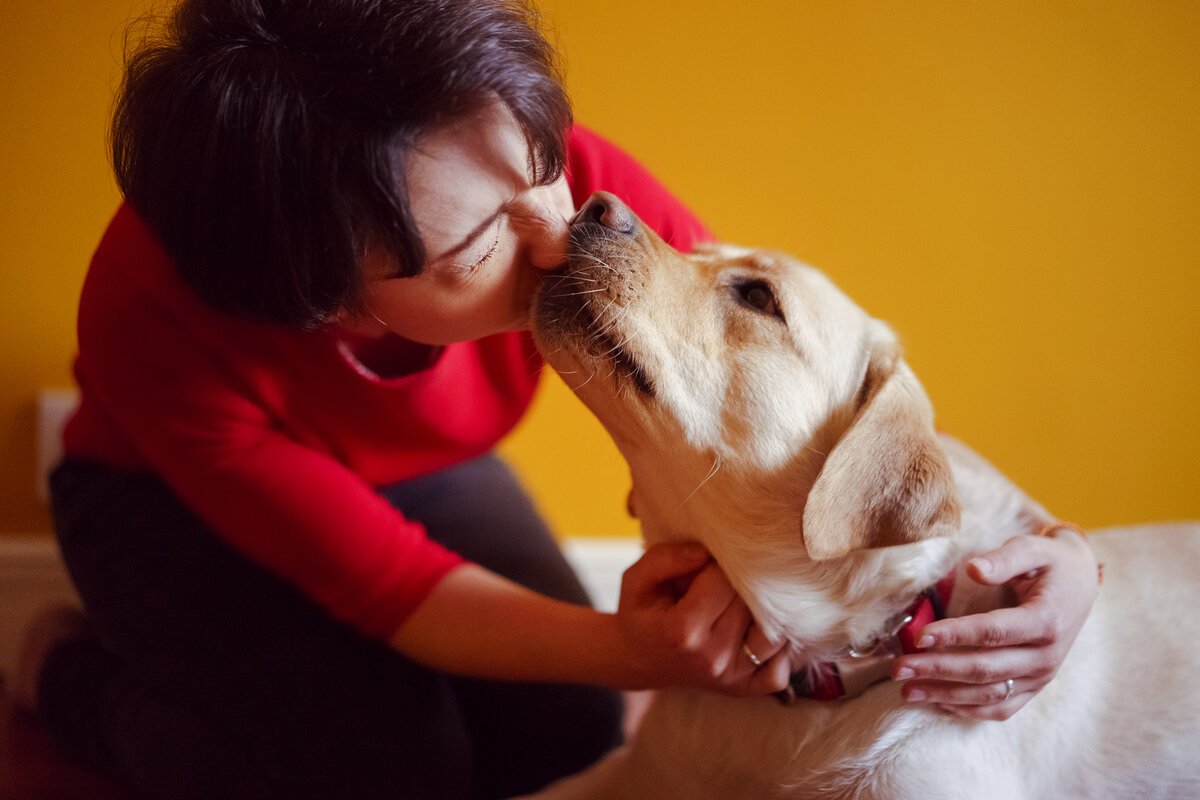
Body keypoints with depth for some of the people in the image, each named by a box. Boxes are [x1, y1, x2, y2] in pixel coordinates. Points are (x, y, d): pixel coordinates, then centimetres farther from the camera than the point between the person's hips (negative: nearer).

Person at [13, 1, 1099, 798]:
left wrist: (1051, 552, -40)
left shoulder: (568, 183, -34)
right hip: (170, 490, -3)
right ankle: (79, 672, 3)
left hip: (418, 470, 4)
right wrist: (628, 651, -49)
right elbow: (391, 583, -32)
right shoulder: (158, 321, -40)